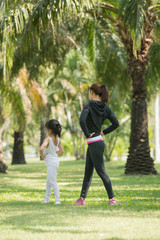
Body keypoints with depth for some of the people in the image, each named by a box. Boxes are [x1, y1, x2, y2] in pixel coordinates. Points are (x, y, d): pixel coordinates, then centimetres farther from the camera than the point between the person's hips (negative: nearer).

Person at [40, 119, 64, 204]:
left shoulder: (48, 139, -19)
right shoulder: (58, 139, 5)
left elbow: (41, 148, -34)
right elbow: (61, 151, 13)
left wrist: (42, 155, -17)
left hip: (51, 163, -9)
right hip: (55, 160, 9)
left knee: (52, 181, -7)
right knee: (48, 182, 17)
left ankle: (57, 200, -9)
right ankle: (46, 199, 25)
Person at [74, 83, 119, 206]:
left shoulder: (89, 105, -14)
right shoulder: (105, 107, 6)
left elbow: (82, 120, -27)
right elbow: (116, 123, 4)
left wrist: (87, 134, -15)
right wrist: (104, 132, 9)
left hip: (95, 143, -8)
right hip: (92, 144, 8)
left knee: (101, 171, -2)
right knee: (88, 172, 12)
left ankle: (112, 198, 2)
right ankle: (82, 198, 16)